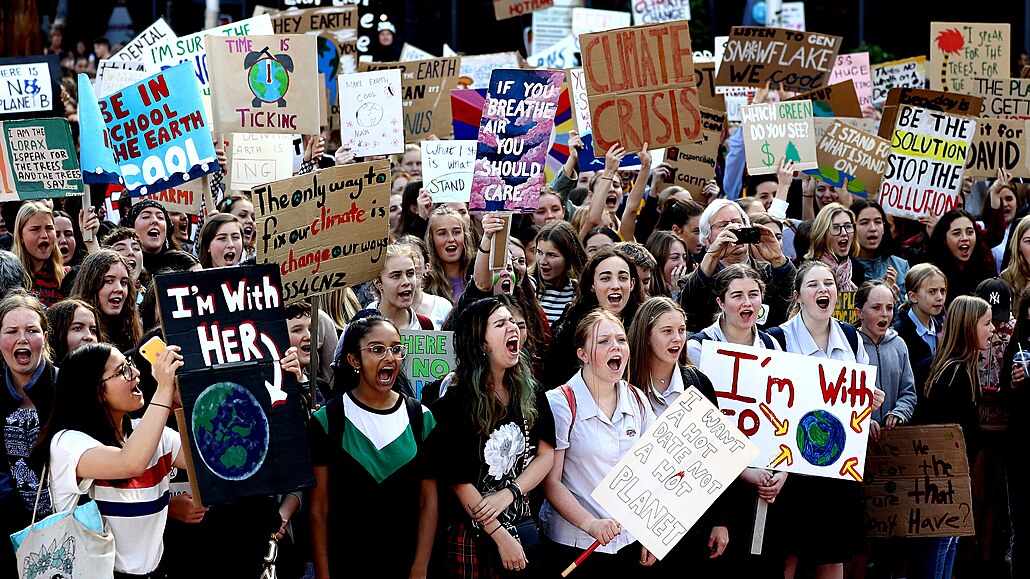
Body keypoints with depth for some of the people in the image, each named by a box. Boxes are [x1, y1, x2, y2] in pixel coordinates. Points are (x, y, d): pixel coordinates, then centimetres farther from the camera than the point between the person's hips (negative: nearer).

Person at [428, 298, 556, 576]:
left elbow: (546, 454, 2)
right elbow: (458, 480, -13)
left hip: (523, 526, 4)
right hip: (472, 531, -4)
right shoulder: (454, 404, -12)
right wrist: (501, 536, -14)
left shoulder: (530, 393, 4)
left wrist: (508, 494, -14)